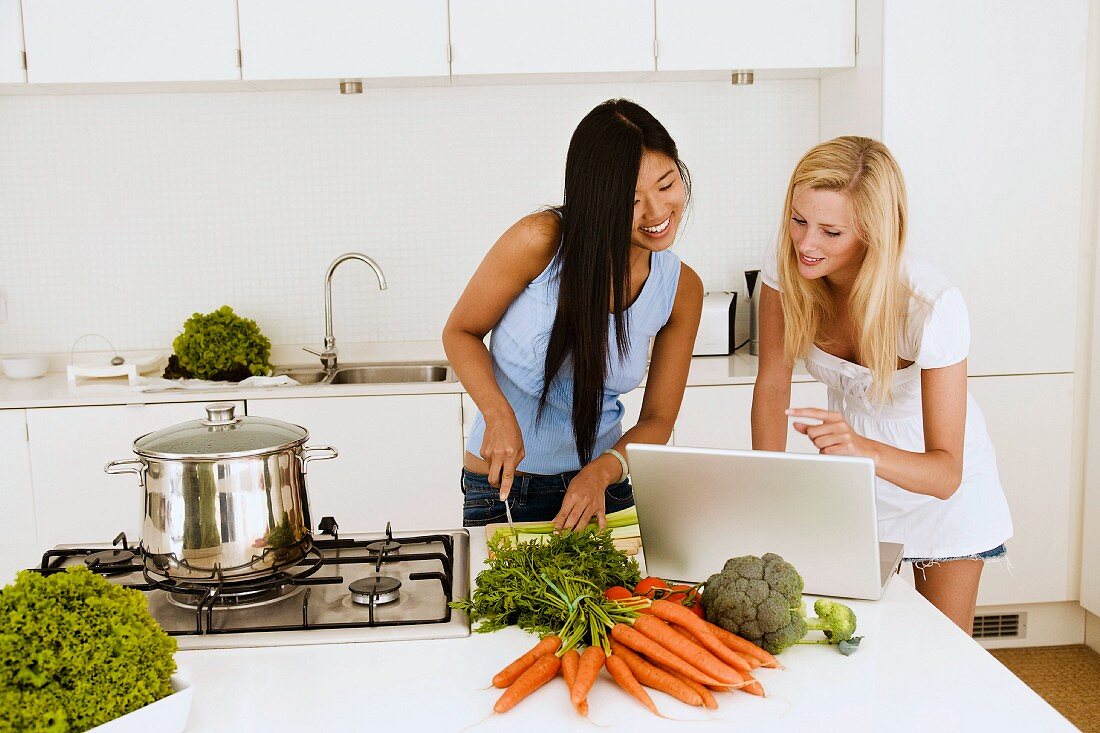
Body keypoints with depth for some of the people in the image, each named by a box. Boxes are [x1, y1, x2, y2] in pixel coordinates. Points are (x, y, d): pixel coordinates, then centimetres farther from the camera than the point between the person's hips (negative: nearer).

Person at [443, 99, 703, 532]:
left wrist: (601, 472, -20)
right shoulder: (541, 242, -19)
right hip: (501, 486, -2)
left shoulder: (681, 289, -7)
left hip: (600, 489, 3)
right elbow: (461, 332, -7)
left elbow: (658, 419, -2)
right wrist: (499, 414, -23)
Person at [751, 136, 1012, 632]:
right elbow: (773, 385, -12)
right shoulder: (786, 265, -22)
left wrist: (864, 450, -52)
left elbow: (946, 473, -33)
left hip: (944, 486, -3)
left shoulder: (933, 306, -33)